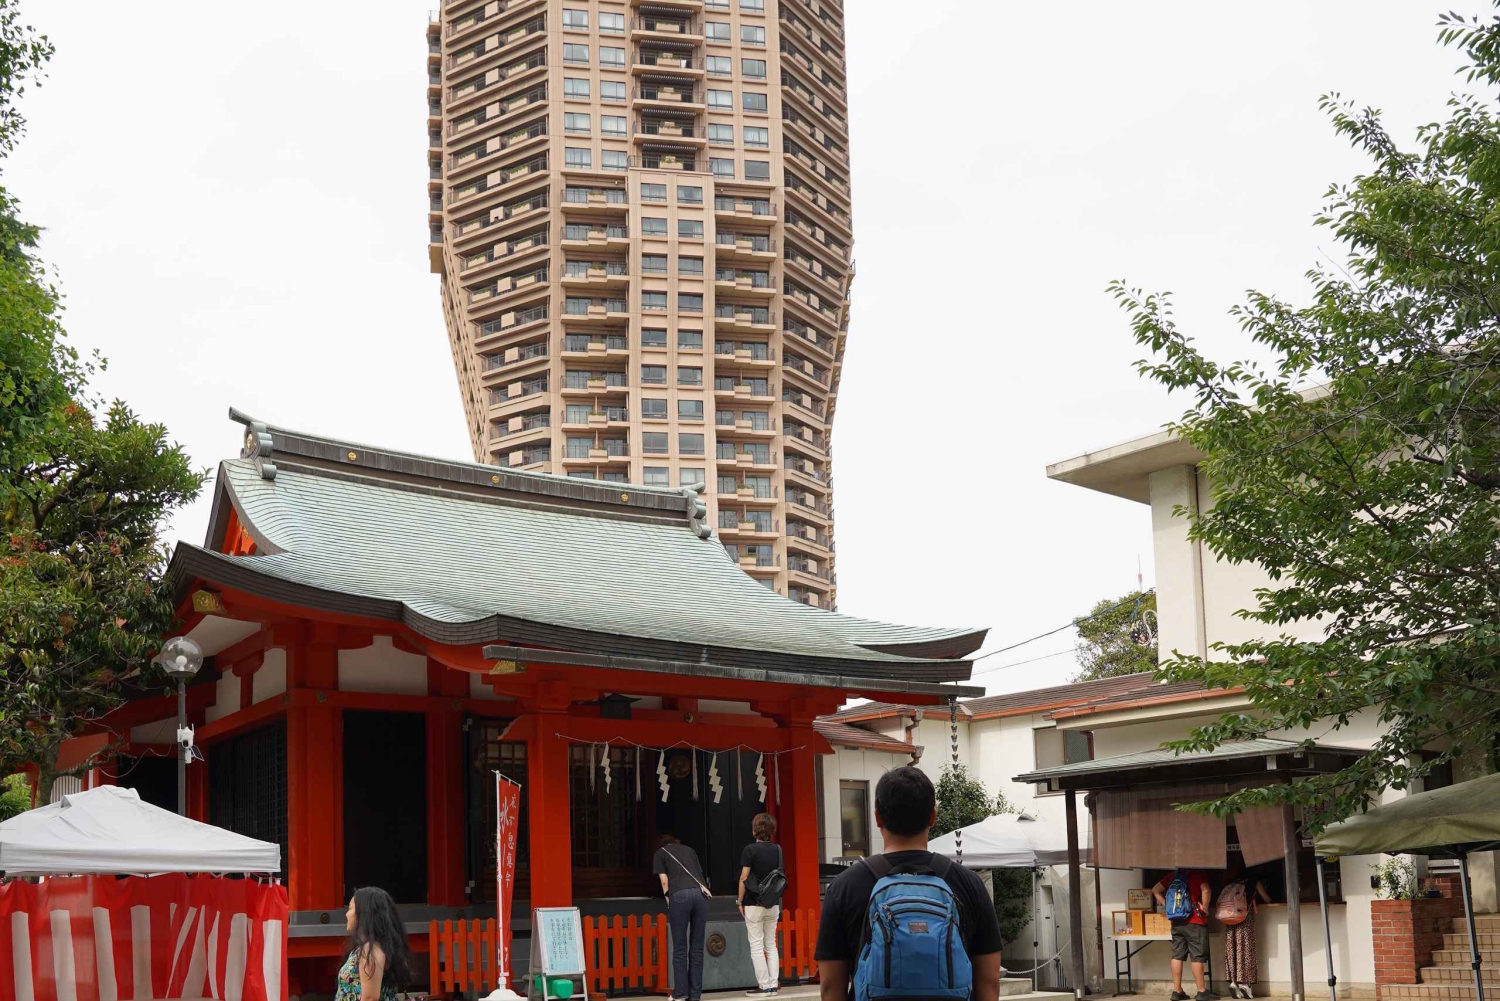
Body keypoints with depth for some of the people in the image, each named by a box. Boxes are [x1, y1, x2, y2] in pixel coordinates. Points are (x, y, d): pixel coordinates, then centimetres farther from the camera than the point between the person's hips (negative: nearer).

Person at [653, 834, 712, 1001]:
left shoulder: (660, 853, 18)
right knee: (697, 947, 7)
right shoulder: (689, 850, 29)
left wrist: (668, 899, 15)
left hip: (679, 895, -3)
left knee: (680, 948, 3)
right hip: (699, 893, 3)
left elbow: (664, 880, 9)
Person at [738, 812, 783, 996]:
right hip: (773, 904, 5)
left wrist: (740, 901, -2)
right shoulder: (777, 850, 5)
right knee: (771, 945, 11)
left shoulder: (750, 849, -12)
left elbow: (744, 879, -12)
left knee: (756, 946, 0)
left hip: (754, 904, -5)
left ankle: (763, 986, -2)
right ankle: (773, 985, 9)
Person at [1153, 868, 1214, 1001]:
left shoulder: (1173, 876, 12)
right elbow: (1206, 890, -23)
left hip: (1176, 922, 5)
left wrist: (1167, 905, 14)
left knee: (1177, 956, 5)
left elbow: (1155, 890, 16)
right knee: (1197, 957, -3)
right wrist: (1205, 908, -10)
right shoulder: (1197, 874, -5)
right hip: (1195, 922, -5)